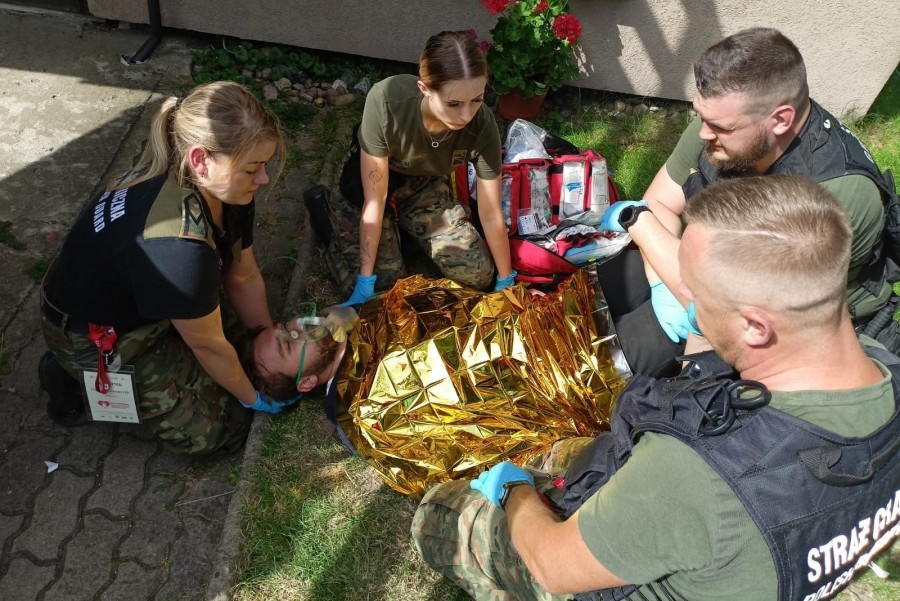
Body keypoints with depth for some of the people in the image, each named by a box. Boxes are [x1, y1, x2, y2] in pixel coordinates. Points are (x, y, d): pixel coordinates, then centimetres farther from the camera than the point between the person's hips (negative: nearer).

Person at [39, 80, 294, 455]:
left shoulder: (222, 190, -17)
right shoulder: (177, 246, -41)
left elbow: (244, 277, -3)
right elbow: (209, 345, -25)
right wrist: (254, 398, -8)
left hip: (136, 297, 8)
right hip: (92, 331, -8)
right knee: (216, 429, -2)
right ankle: (79, 378, 6)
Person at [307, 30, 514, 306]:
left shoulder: (482, 125, -31)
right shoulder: (385, 100, -38)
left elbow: (490, 214, -19)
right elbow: (375, 200, -30)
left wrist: (507, 280, -9)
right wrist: (365, 281, -26)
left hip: (425, 184, 3)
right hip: (370, 179, -2)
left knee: (478, 274, -6)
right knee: (382, 281, -15)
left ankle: (403, 221, 18)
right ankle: (328, 212, 11)